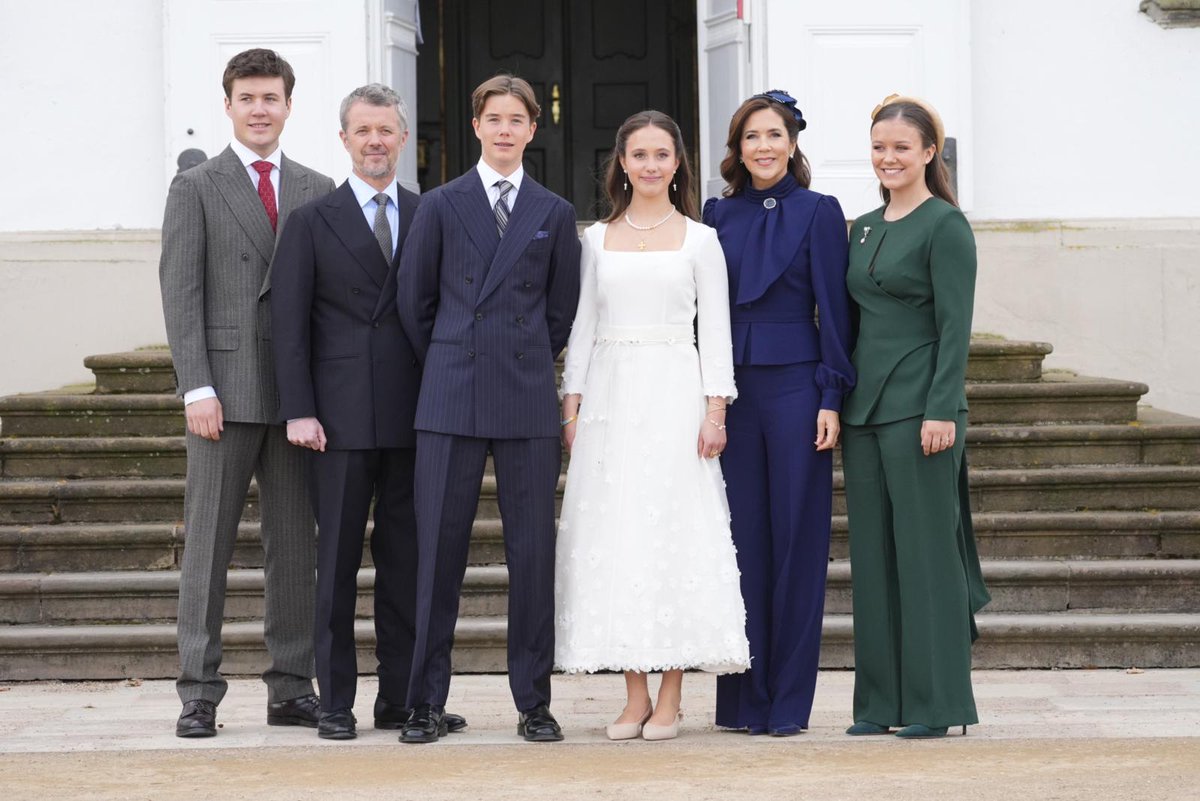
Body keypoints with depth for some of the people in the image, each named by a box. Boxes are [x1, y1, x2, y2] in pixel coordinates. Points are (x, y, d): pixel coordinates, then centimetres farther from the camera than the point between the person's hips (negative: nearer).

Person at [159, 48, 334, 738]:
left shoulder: (316, 191, 13)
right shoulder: (196, 189, 4)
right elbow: (181, 293, -2)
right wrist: (197, 388, -12)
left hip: (298, 390, 3)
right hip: (227, 389, -3)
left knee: (295, 545, 5)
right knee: (209, 544, -2)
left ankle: (292, 689, 11)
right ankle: (200, 693, 2)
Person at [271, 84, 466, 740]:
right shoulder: (312, 222, 4)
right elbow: (289, 322, 0)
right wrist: (298, 410, -9)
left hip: (413, 415, 2)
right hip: (340, 416, -2)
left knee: (406, 560, 6)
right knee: (337, 558, 1)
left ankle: (401, 699, 12)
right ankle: (335, 702, 6)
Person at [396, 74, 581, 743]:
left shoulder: (556, 214, 10)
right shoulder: (441, 206, 7)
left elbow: (562, 310, 14)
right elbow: (415, 301, 10)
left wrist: (526, 366, 12)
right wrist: (450, 367, 11)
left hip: (528, 402, 1)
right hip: (451, 404, -1)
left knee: (533, 552, 1)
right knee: (440, 551, -1)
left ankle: (535, 703, 9)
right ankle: (428, 703, 5)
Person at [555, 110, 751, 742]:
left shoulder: (699, 240, 6)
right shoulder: (596, 239, 11)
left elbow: (714, 331, 2)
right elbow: (582, 326, 10)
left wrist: (715, 409, -7)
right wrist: (572, 405, 1)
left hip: (674, 394, -2)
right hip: (609, 398, 2)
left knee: (674, 531, -5)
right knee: (614, 536, -1)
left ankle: (669, 699, -1)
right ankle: (635, 696, 5)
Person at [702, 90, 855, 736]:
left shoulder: (818, 212, 0)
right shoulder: (719, 214, 10)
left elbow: (834, 310, -3)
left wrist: (831, 399, -9)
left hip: (795, 386, -3)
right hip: (730, 389, 3)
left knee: (795, 539, 0)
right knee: (742, 538, 5)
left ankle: (788, 700, 5)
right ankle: (742, 699, 11)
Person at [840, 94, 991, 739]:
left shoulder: (945, 225, -6)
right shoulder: (863, 229, 15)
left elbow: (955, 325, -12)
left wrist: (941, 411, -18)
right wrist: (837, 403, 12)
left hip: (919, 406, -7)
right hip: (865, 407, 7)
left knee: (926, 548, -5)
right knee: (871, 553, 7)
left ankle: (937, 703, 1)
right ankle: (881, 701, 13)